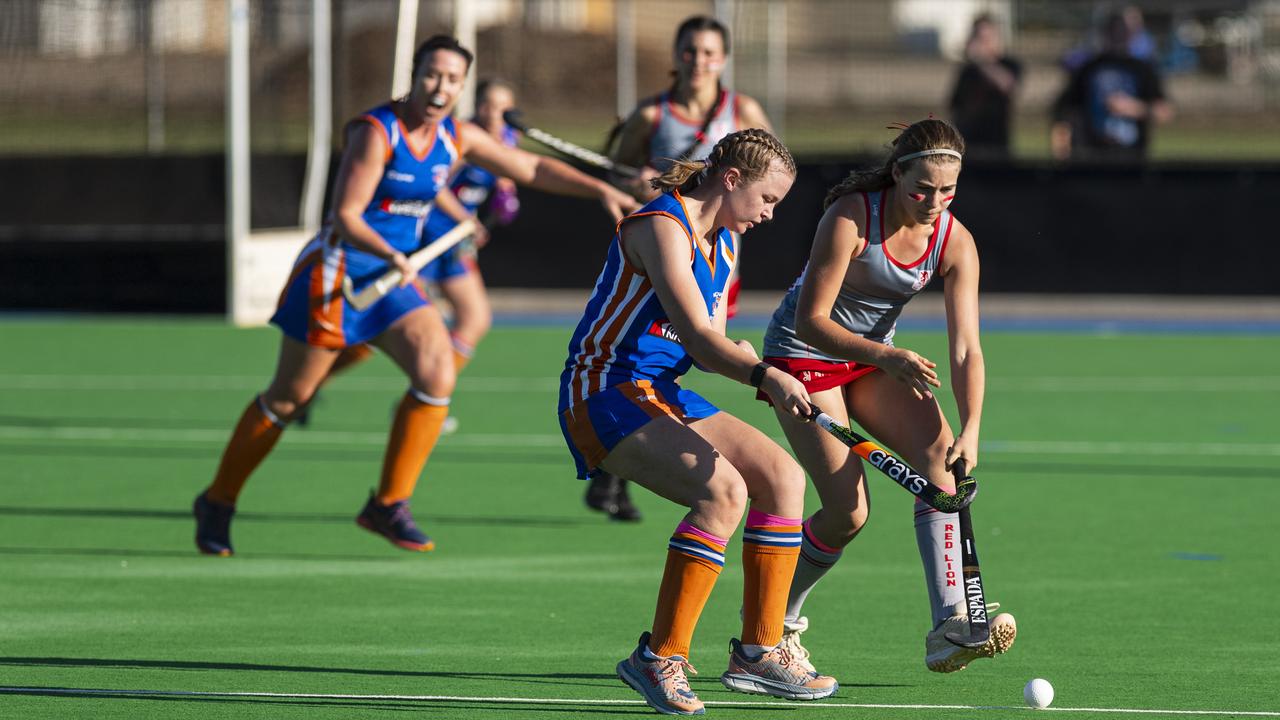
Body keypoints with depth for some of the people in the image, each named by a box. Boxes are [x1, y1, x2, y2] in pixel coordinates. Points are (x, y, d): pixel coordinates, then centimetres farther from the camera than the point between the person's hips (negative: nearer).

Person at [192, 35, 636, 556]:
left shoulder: (456, 139, 3)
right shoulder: (376, 133, -19)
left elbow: (532, 168, 12)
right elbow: (345, 216, -22)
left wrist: (600, 190, 3)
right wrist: (390, 255, -37)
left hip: (392, 276, 6)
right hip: (335, 272, -6)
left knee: (437, 372, -13)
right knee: (288, 398, 2)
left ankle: (388, 505, -3)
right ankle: (217, 503, 20)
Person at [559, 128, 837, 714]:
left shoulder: (723, 243, 14)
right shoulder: (662, 227, -17)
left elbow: (711, 342, 13)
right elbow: (695, 335, -28)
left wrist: (740, 360, -11)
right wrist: (764, 375, -43)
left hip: (660, 396, 10)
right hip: (603, 395, -10)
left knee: (782, 477, 3)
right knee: (722, 490, -27)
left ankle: (758, 652, 8)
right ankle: (660, 659, -22)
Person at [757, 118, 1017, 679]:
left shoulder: (954, 243, -12)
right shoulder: (851, 218, -26)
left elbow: (966, 349, -16)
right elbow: (811, 321, -28)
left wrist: (971, 431, -31)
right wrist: (888, 357, -42)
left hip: (874, 357, 5)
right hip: (804, 357, -5)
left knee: (938, 451, -21)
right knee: (848, 512, -14)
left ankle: (949, 625, -27)